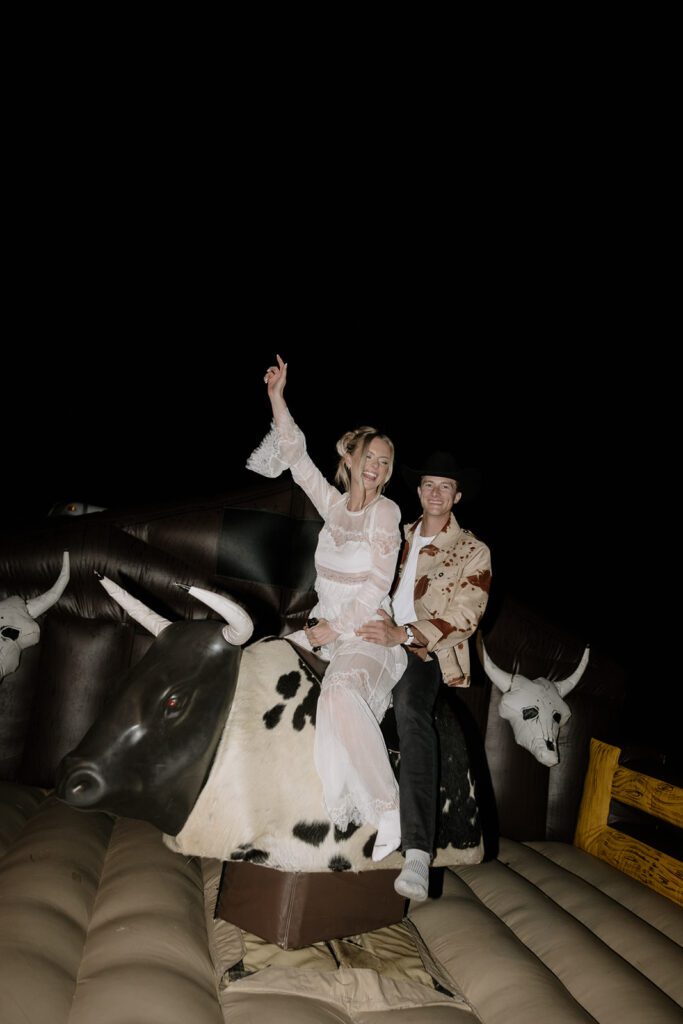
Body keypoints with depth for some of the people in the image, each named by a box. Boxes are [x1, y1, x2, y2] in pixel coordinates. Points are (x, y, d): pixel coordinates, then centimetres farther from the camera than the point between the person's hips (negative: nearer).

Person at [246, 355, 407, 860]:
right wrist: (277, 399, 9)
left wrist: (336, 629, -15)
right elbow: (298, 458, 12)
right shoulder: (334, 503, 9)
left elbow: (378, 583, -11)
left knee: (340, 691, -34)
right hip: (326, 627, 7)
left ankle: (388, 809, -23)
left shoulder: (386, 510, -5)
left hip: (367, 633, -7)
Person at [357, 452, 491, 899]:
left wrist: (403, 635, -20)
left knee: (410, 706, -36)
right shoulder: (400, 536, 20)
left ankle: (418, 851, -44)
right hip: (382, 640, 7)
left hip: (427, 651, -7)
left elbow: (464, 617, -7)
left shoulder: (474, 552, 4)